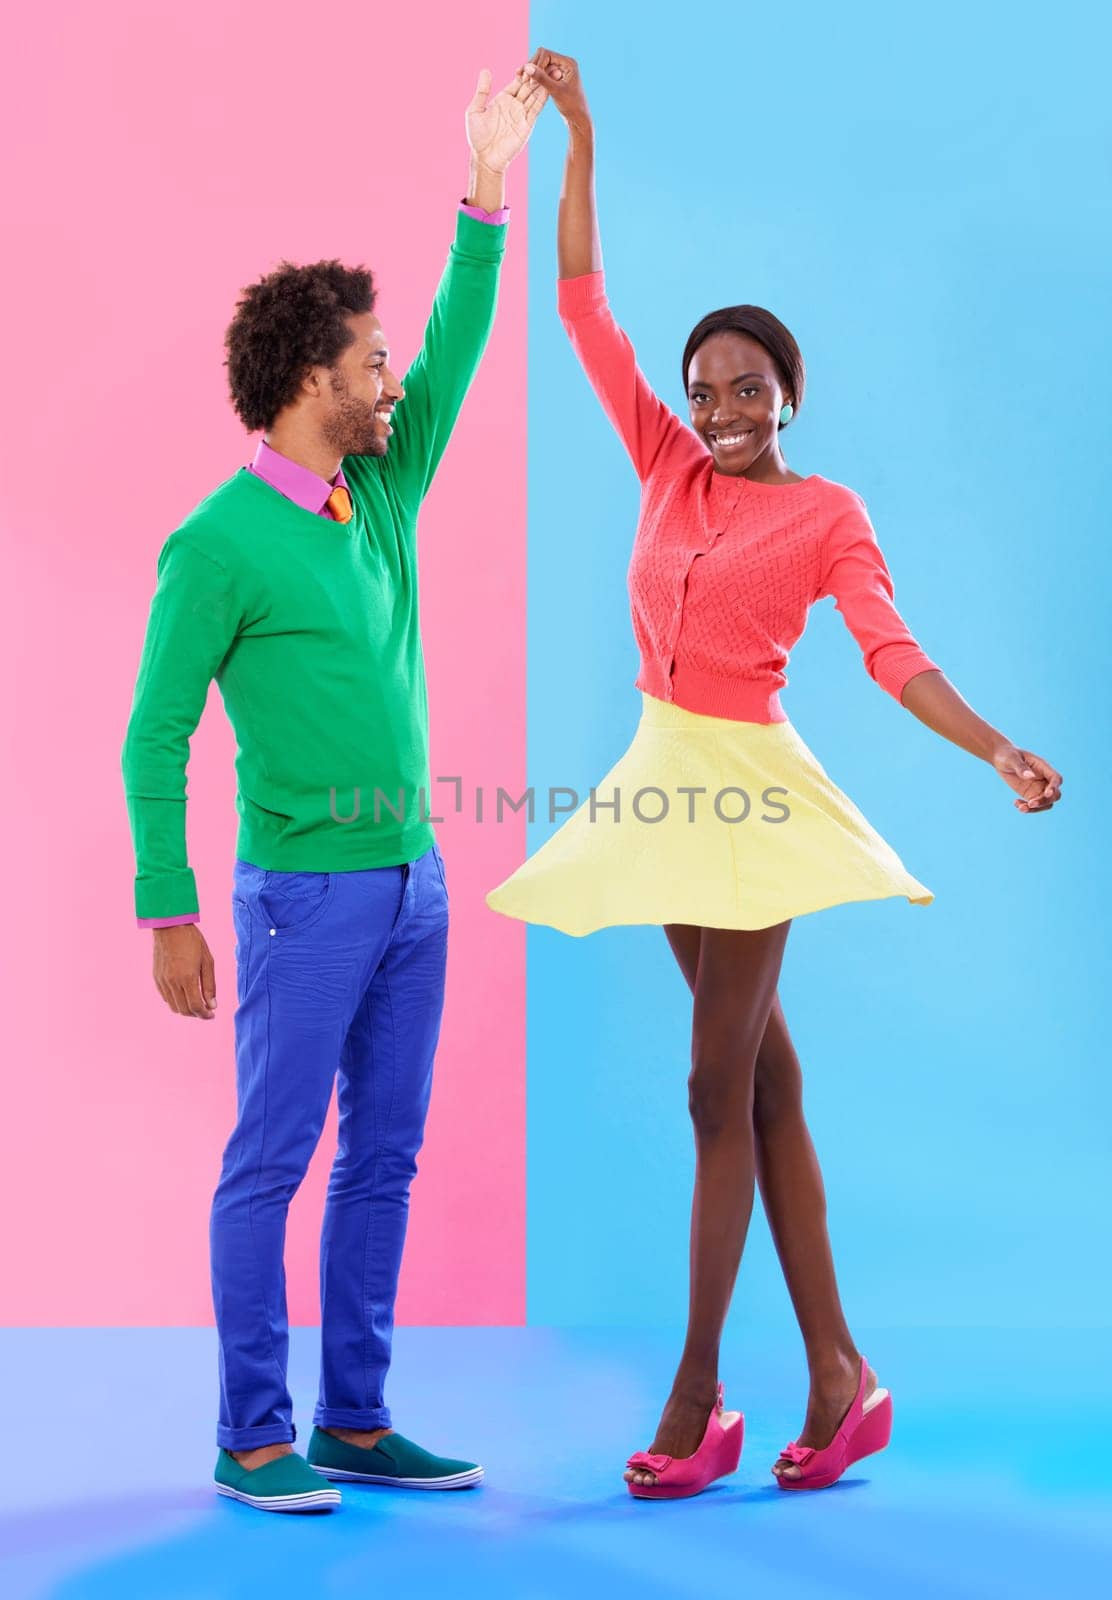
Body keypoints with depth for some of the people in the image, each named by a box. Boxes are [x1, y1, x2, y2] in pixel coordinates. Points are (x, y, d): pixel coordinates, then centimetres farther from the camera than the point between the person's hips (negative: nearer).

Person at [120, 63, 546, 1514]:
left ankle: (357, 1422, 18)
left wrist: (489, 186, 6)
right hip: (307, 890, -8)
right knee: (271, 1160, -1)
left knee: (385, 1158, 10)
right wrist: (168, 914, -12)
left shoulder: (382, 497, 10)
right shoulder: (221, 543, -11)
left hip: (414, 880, 8)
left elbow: (456, 354, 12)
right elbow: (156, 739, -9)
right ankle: (254, 1437, 7)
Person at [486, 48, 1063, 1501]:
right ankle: (837, 1374, 15)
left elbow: (892, 651, -12)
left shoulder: (826, 513, -3)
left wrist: (1000, 752, -26)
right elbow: (583, 305, 9)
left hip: (749, 790, -6)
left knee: (722, 1088, -4)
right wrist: (579, 141, 6)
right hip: (669, 780, 6)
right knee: (764, 1082, 8)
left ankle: (697, 1399, 3)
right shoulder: (668, 467, 9)